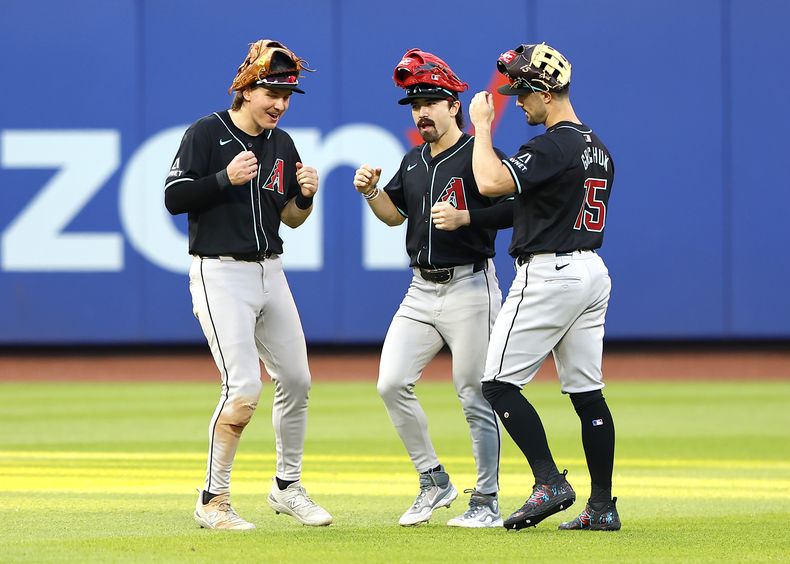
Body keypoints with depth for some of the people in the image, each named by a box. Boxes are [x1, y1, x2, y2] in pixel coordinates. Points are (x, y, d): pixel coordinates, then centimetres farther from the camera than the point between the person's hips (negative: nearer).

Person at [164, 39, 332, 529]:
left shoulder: (282, 144, 11)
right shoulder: (206, 134, -8)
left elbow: (290, 220, 15)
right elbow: (174, 197, -12)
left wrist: (305, 195, -6)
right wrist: (226, 178, -22)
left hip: (270, 273, 7)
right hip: (220, 273, -7)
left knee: (296, 380, 9)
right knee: (244, 388, -15)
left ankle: (287, 487, 26)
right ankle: (213, 501, -4)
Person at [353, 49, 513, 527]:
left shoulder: (479, 155, -8)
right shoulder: (414, 161, 14)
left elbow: (512, 211, -14)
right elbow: (395, 214, 22)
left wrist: (465, 218, -25)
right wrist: (371, 191, 4)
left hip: (470, 287, -7)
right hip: (422, 290, 7)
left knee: (475, 397, -4)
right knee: (392, 384, -2)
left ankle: (487, 502, 4)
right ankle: (435, 482, 12)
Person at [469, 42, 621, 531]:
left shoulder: (553, 146, -16)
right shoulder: (599, 148, 15)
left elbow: (490, 182, -27)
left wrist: (482, 126, -13)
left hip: (549, 274, -9)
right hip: (593, 271, 9)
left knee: (500, 384, -4)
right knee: (587, 391, 9)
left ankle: (550, 484, -12)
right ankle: (603, 507, 8)